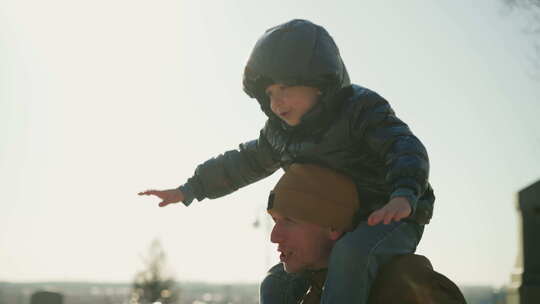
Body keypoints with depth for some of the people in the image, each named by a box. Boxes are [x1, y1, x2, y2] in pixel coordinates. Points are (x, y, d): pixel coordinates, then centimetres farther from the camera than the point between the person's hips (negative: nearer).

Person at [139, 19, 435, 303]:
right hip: (336, 231, 8)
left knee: (351, 253, -38)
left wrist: (403, 196, -51)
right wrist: (188, 190, 20)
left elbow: (406, 150, -31)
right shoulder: (280, 132, 5)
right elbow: (244, 162, 20)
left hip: (392, 220, -8)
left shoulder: (361, 109, -17)